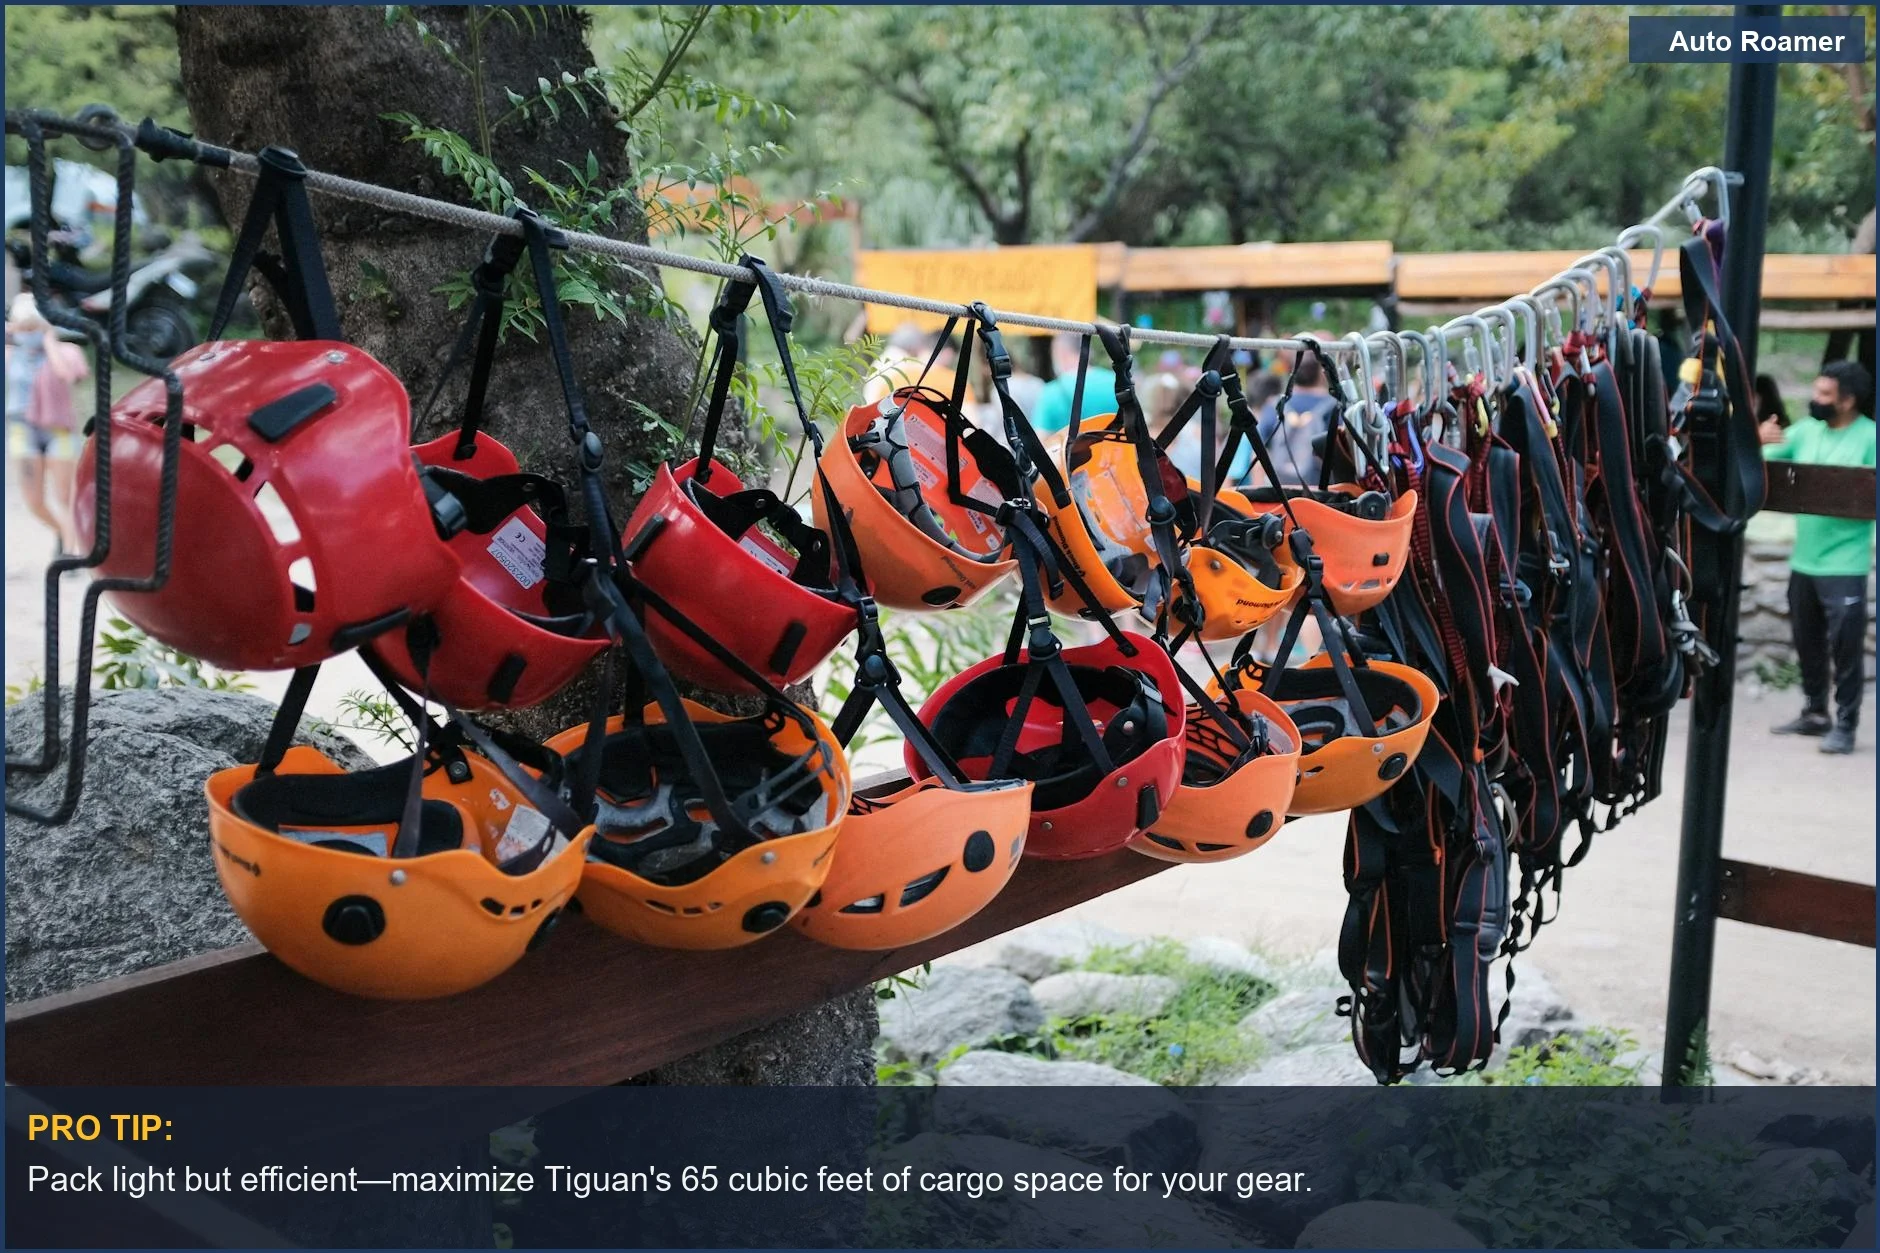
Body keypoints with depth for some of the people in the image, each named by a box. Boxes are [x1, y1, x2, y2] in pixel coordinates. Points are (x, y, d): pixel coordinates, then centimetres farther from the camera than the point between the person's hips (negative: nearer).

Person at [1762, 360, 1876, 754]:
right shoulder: (1805, 430, 7)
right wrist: (1760, 442, -14)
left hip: (1844, 564, -6)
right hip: (1803, 560, 6)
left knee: (1845, 647, -3)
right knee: (1807, 644, 14)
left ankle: (1845, 724, 4)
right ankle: (1815, 713, 27)